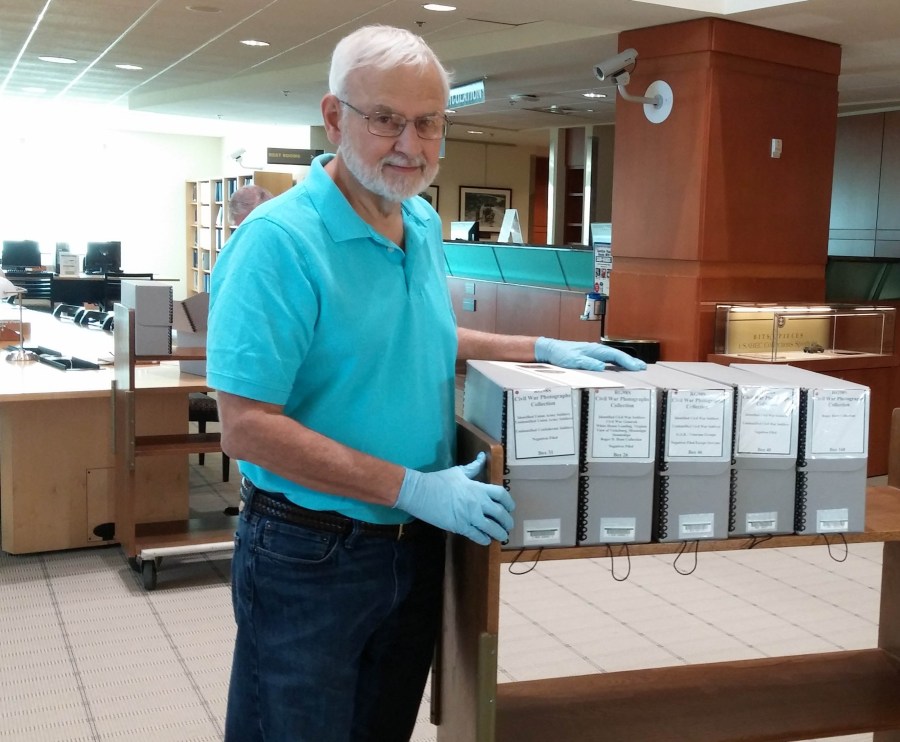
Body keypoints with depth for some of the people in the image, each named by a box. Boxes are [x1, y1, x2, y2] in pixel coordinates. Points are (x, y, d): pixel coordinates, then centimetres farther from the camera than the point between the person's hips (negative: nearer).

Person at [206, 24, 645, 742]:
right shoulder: (280, 239, -20)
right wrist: (413, 489, -23)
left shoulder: (425, 225, 5)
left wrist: (543, 349, 10)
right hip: (310, 559, -7)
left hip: (417, 546, 7)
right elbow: (248, 428, -24)